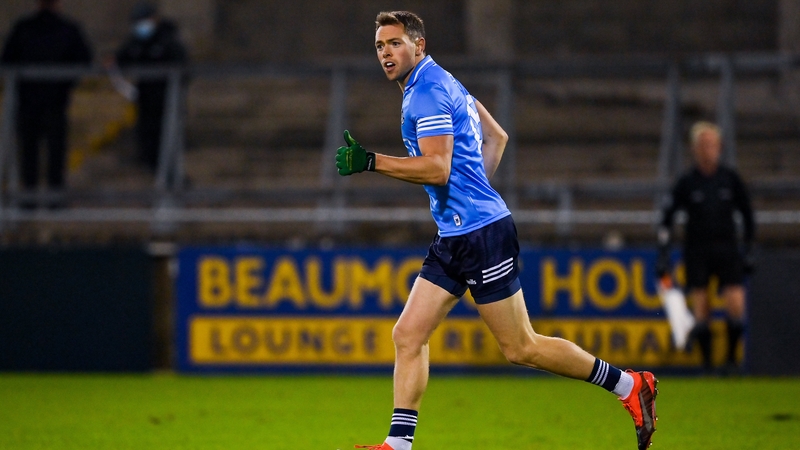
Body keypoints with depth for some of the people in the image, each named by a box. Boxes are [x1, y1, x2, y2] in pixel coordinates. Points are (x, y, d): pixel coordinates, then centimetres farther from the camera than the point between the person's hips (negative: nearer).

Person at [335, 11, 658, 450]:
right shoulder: (442, 83, 16)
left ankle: (630, 385, 9)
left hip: (481, 233, -10)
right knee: (408, 335, 2)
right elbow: (496, 137, 24)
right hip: (454, 237, 10)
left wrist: (371, 162, -25)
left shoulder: (428, 92, -14)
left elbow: (437, 168, -25)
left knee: (521, 348, -2)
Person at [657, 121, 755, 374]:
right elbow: (667, 218, 3)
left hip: (727, 249, 1)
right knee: (700, 313, -4)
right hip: (696, 253, -1)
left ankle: (731, 358, 7)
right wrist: (663, 257, -3)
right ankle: (706, 363, 8)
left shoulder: (731, 179, 4)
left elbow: (747, 215, 13)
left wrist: (748, 251, 10)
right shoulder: (686, 183, -1)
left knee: (736, 308, -10)